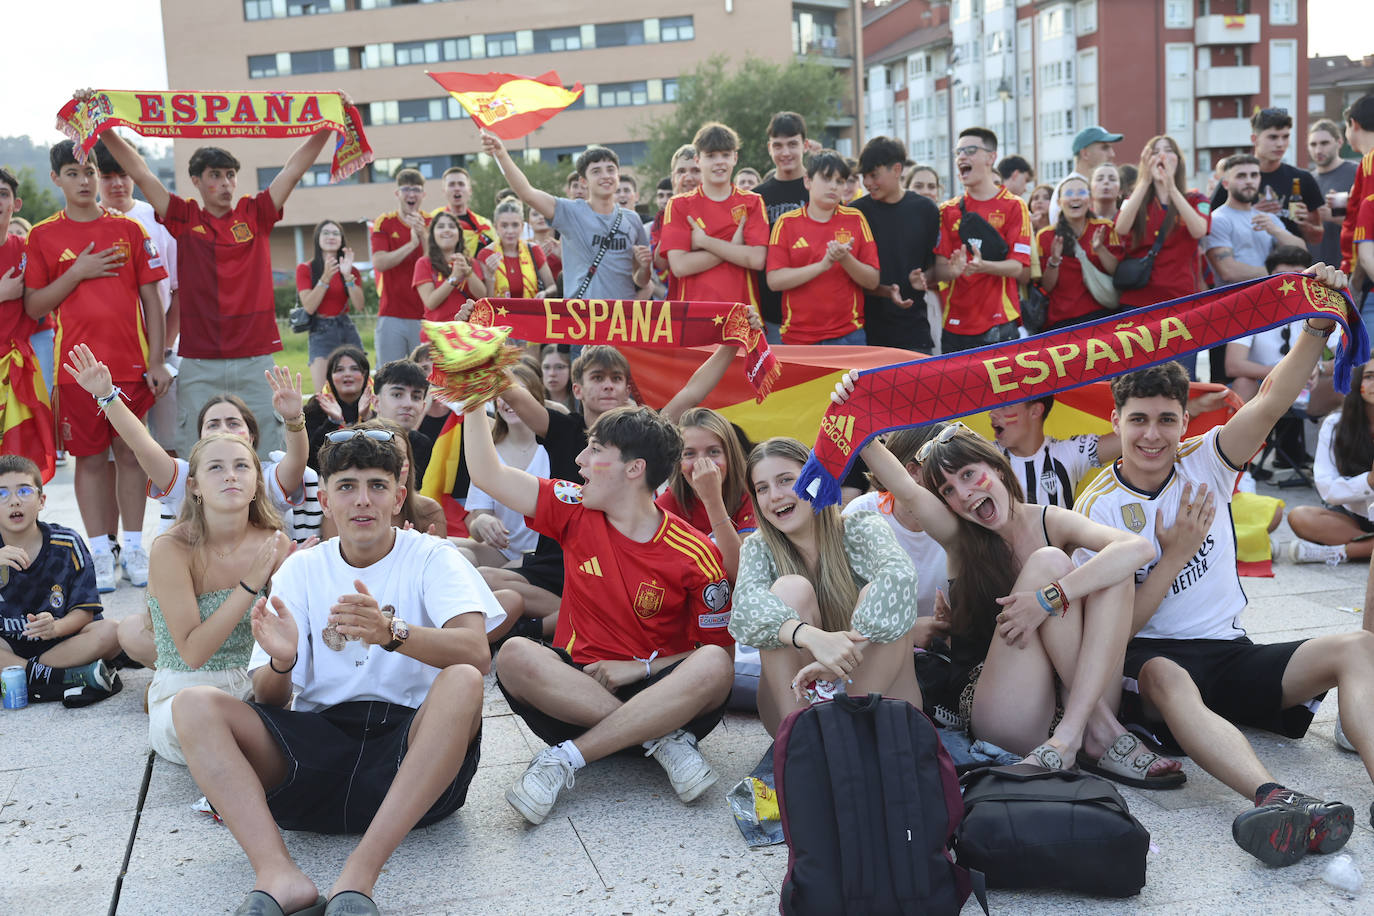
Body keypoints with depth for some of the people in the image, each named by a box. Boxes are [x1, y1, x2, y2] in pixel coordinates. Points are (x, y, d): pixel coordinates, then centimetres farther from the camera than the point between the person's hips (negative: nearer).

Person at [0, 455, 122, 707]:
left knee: (110, 631, -29)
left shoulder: (67, 546, -7)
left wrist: (55, 627, -31)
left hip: (61, 641, -1)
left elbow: (84, 610, -8)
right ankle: (66, 679, -31)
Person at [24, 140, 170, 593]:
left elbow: (151, 298, 5)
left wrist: (156, 360, -1)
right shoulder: (43, 236, 4)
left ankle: (133, 547, 15)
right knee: (90, 458, 4)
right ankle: (100, 553, 12)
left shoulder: (129, 229, 6)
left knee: (130, 453, 6)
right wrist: (77, 273, -12)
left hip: (131, 362, 1)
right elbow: (33, 306, 1)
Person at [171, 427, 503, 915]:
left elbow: (477, 654, -15)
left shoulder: (432, 558, 4)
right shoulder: (301, 569, 13)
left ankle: (358, 876, -38)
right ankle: (278, 875, -35)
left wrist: (391, 632, -34)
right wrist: (281, 663, -18)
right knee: (193, 705, -16)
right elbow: (270, 702, 7)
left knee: (462, 682, -32)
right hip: (317, 737, 3)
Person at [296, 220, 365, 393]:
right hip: (321, 333, -3)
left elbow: (359, 306, -4)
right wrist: (325, 278, -18)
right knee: (323, 394, -15)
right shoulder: (305, 269, 3)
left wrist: (348, 275, -15)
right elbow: (309, 306, -10)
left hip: (347, 329, 3)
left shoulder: (351, 270, 11)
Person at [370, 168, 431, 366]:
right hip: (391, 315, 0)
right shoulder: (384, 223, 5)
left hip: (424, 316, 0)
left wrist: (424, 236, -17)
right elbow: (379, 263, -8)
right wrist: (411, 244, -17)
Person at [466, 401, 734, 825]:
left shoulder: (696, 555, -6)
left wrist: (642, 668, -13)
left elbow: (722, 650, -3)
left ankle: (565, 757, -29)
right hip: (575, 685, 2)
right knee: (514, 656, -29)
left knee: (714, 667, -34)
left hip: (660, 694, -2)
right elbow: (487, 472, 5)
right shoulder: (576, 512, 4)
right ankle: (662, 740, -23)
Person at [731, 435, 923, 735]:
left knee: (876, 595, -24)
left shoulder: (861, 530, -5)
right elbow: (746, 604, -22)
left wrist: (848, 653, -39)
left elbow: (900, 575, -28)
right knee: (791, 588, -21)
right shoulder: (758, 548, 1)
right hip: (797, 702, 1)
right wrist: (812, 637, -41)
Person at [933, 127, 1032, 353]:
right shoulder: (948, 210, 12)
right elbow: (939, 270, 5)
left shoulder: (1013, 206, 3)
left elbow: (1020, 268, -5)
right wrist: (953, 270, -19)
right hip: (955, 324, 3)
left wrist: (983, 266, -24)